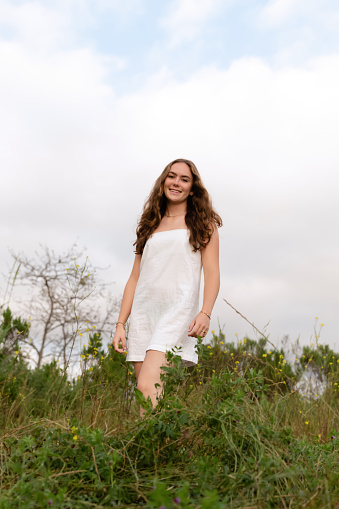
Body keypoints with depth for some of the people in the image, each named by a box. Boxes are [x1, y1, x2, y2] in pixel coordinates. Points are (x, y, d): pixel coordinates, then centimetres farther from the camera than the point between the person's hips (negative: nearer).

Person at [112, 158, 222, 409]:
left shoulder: (202, 224, 11)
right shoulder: (150, 226, 21)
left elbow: (211, 271, 1)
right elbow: (135, 278, 18)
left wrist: (205, 313, -16)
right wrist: (120, 323, 10)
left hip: (177, 310, -4)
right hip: (143, 311, 4)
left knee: (147, 388, -21)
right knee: (153, 398, 0)